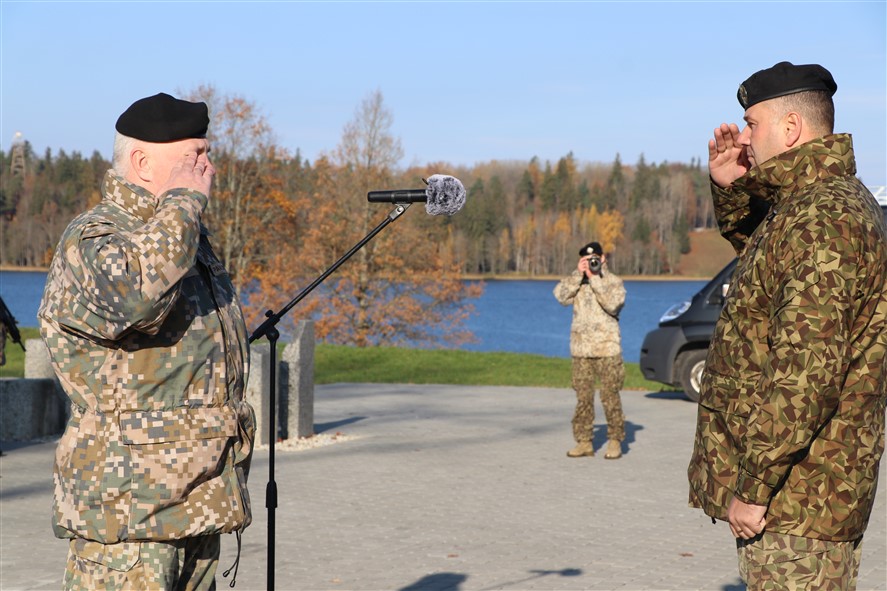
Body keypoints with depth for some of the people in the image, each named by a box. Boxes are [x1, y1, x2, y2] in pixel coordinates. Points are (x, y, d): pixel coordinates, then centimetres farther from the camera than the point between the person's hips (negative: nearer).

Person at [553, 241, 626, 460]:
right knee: (583, 397, 4)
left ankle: (615, 441, 4)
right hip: (581, 349, 3)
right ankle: (584, 441, 10)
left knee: (610, 396, -4)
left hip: (607, 349, -3)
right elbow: (561, 295, -6)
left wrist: (595, 278, -15)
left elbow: (612, 304, -16)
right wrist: (578, 274, -12)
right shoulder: (576, 281, 12)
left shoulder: (613, 282, 2)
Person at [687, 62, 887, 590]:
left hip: (796, 493, -11)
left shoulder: (822, 220, -21)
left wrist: (754, 486, -23)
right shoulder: (821, 203, 13)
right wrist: (730, 189, 16)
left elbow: (807, 373, -27)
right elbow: (757, 246, 37)